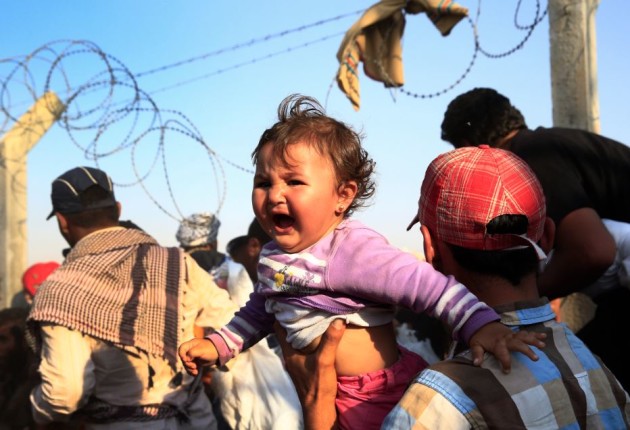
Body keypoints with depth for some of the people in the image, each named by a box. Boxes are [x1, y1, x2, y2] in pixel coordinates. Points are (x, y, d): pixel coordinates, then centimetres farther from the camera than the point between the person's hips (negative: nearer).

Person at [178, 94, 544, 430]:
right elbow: (261, 309, 22)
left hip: (381, 395, -7)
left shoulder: (352, 250, -23)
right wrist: (219, 345, 17)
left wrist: (481, 324, -39)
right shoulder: (272, 257, 3)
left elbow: (425, 284, -29)